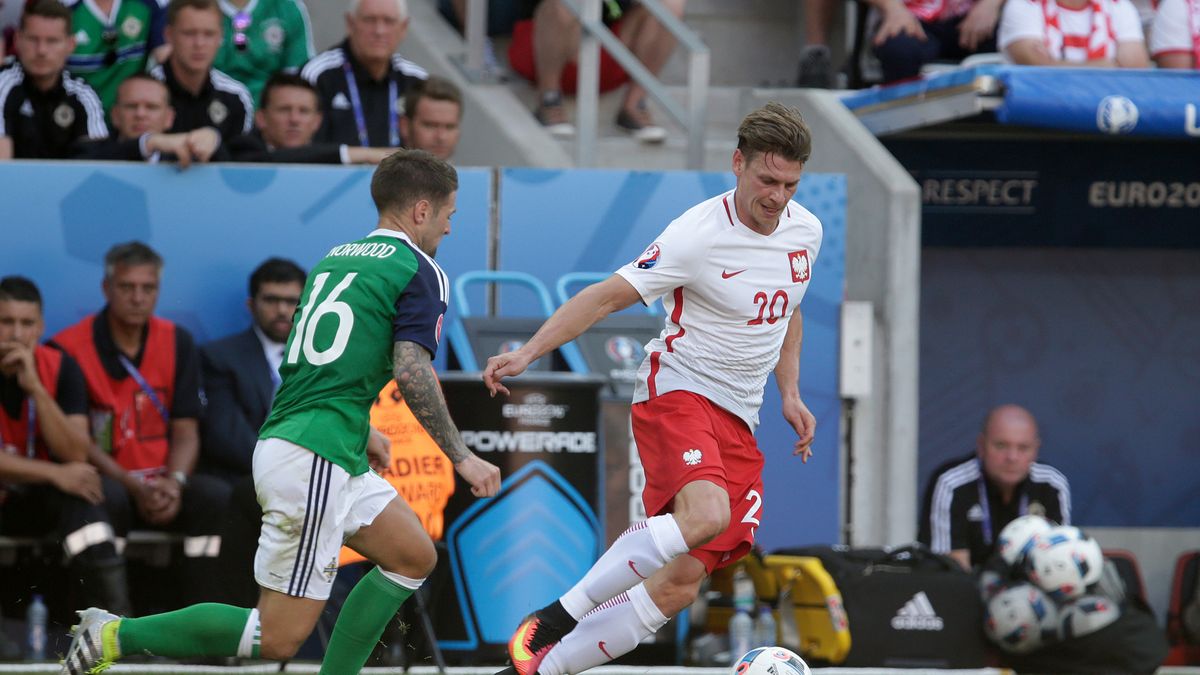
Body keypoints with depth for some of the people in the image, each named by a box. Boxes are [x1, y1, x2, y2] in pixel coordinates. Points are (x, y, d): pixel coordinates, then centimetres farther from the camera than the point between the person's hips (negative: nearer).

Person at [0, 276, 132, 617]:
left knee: (79, 489, -28)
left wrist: (35, 387, -22)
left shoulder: (60, 368, -4)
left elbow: (75, 455, -12)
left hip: (37, 500, 2)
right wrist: (54, 474, -24)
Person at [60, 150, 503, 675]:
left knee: (414, 556, 19)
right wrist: (462, 458, -9)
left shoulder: (334, 258, 20)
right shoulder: (420, 272, -5)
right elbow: (412, 372, -16)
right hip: (314, 460, -10)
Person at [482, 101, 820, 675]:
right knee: (706, 514, -37)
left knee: (678, 585, -4)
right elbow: (608, 296, -16)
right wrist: (527, 353, -25)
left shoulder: (805, 230, 5)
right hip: (676, 393, -7)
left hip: (738, 423, 7)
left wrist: (790, 395, 14)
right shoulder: (700, 234, -17)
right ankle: (556, 618, -26)